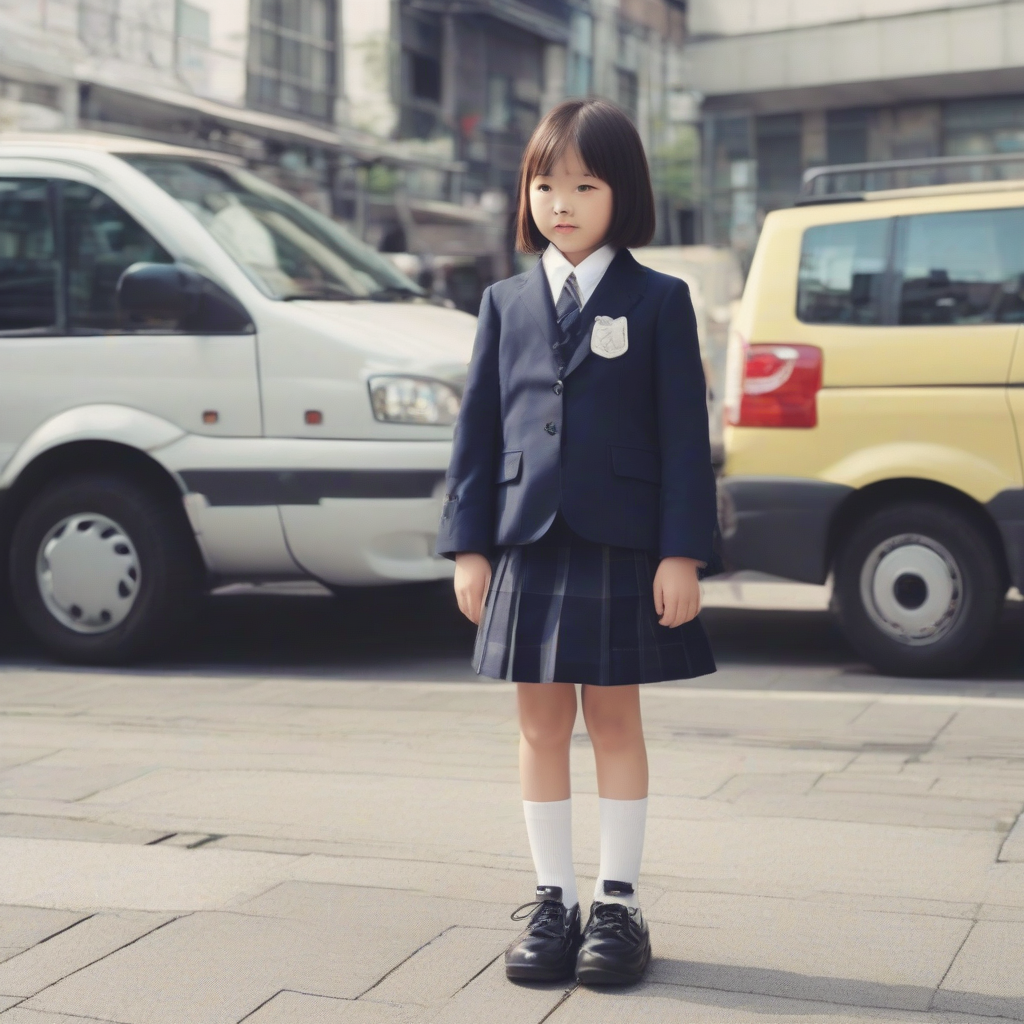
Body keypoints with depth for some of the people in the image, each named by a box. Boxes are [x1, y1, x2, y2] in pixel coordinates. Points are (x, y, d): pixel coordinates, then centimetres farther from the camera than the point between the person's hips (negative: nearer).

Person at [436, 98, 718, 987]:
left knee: (615, 721, 6)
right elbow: (478, 427, 9)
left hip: (622, 547, -3)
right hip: (527, 544, 3)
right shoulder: (507, 304, 10)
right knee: (540, 726, 8)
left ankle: (619, 901, 16)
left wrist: (681, 553, -9)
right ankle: (554, 899, 19)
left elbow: (684, 433, -3)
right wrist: (469, 545, 3)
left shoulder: (658, 301, 1)